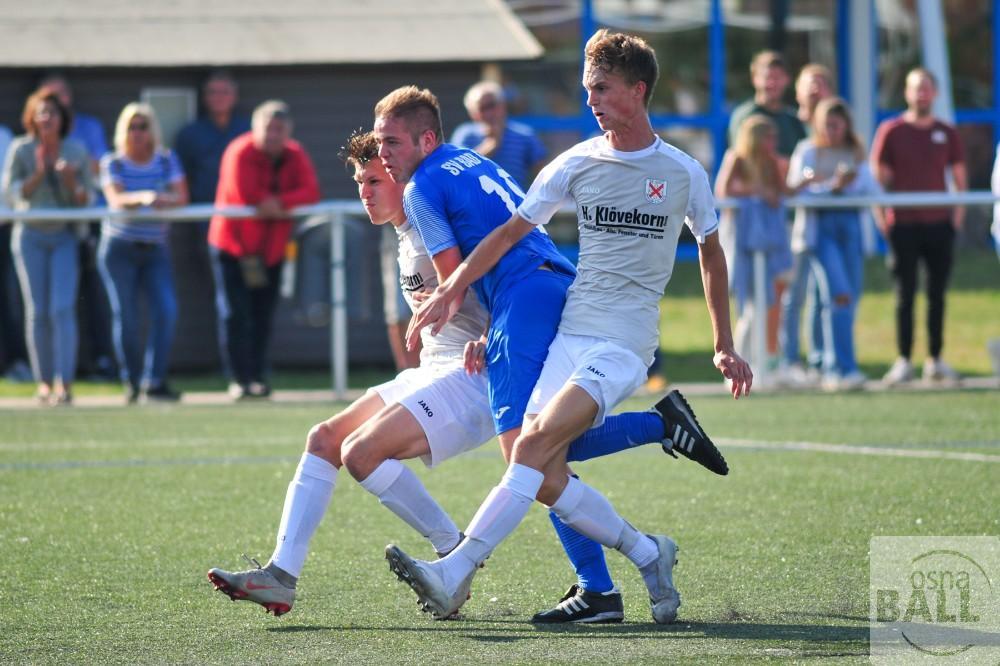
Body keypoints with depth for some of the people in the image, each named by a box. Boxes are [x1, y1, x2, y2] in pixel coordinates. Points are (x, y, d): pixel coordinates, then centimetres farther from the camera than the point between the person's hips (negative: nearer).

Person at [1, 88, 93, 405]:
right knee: (37, 311, -2)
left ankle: (64, 384, -16)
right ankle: (44, 382, 7)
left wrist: (70, 181, -17)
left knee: (62, 309, -12)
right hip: (30, 236, 0)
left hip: (64, 236, 0)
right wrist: (39, 173, -19)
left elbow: (86, 200, 2)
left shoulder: (76, 152, -1)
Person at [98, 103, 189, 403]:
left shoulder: (167, 160, 4)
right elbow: (116, 199, -19)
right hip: (119, 249, -2)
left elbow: (181, 198, -9)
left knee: (166, 310, -15)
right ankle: (132, 383, 12)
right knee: (127, 319, -4)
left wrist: (165, 200, -32)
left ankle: (154, 382, -11)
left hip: (155, 249, 2)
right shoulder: (113, 163, -2)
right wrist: (143, 198, -38)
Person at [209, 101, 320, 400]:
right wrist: (282, 205, -14)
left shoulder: (295, 155, 1)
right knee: (235, 315, -7)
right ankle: (240, 378, -2)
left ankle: (258, 377, 14)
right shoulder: (240, 153, -15)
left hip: (271, 249, 4)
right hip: (232, 244, -4)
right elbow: (246, 196, -26)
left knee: (263, 316, 6)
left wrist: (279, 202, -29)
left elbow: (311, 192, -12)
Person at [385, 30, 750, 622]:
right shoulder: (576, 164, 8)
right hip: (569, 333, 4)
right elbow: (514, 230, 13)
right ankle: (649, 556, 10)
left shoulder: (683, 173, 3)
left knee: (535, 444, -23)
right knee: (546, 479, -10)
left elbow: (711, 252, 17)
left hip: (625, 345, -4)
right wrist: (451, 290, 4)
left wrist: (725, 347, 19)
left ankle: (455, 574, -28)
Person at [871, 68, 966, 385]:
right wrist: (881, 219, -6)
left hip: (939, 224, 2)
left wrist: (958, 215, 3)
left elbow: (960, 178, 14)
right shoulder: (891, 131, 1)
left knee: (937, 293, 5)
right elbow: (877, 177, 1)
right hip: (903, 225, -2)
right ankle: (903, 362, 2)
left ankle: (935, 360, 11)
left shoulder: (946, 133, 8)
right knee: (905, 294, -1)